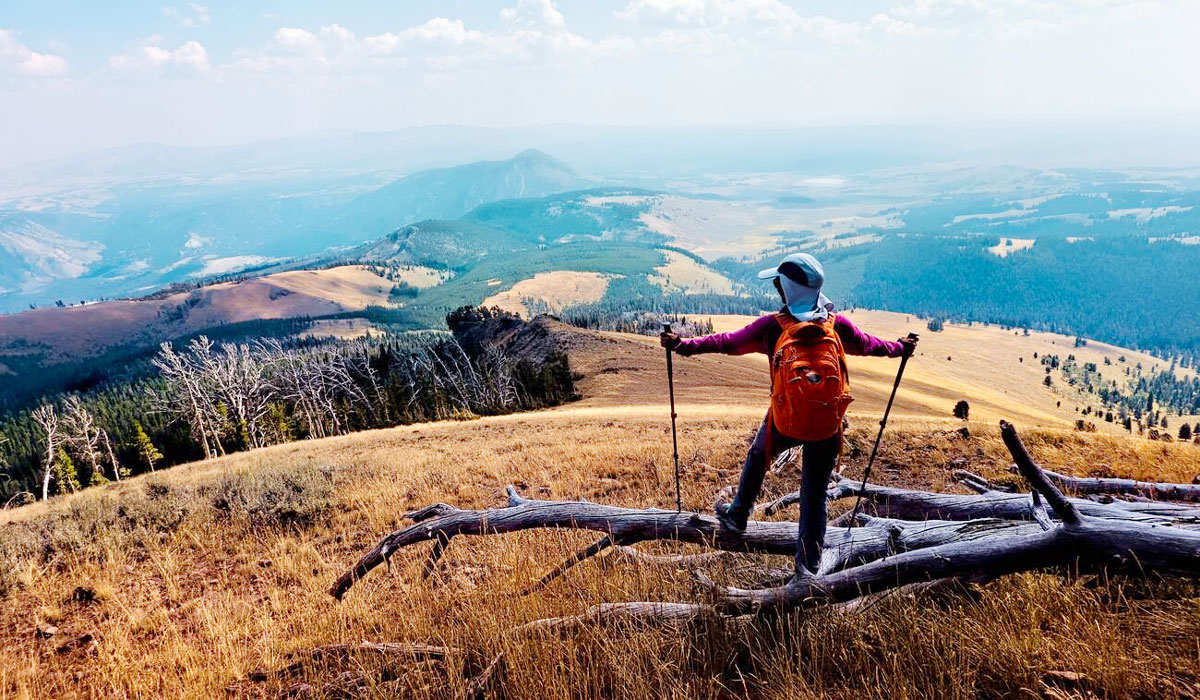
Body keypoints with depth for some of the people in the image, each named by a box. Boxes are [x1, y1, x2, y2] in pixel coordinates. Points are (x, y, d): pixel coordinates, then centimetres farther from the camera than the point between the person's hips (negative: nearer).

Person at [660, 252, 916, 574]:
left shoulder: (773, 326, -11)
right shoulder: (837, 324, -3)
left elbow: (728, 342, -6)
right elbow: (868, 344, 15)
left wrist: (682, 345, 1)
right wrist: (899, 347, 35)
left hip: (785, 423, -1)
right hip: (827, 426, 2)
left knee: (757, 456, 30)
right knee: (815, 494, 13)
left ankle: (738, 516, 43)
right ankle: (809, 563, 20)